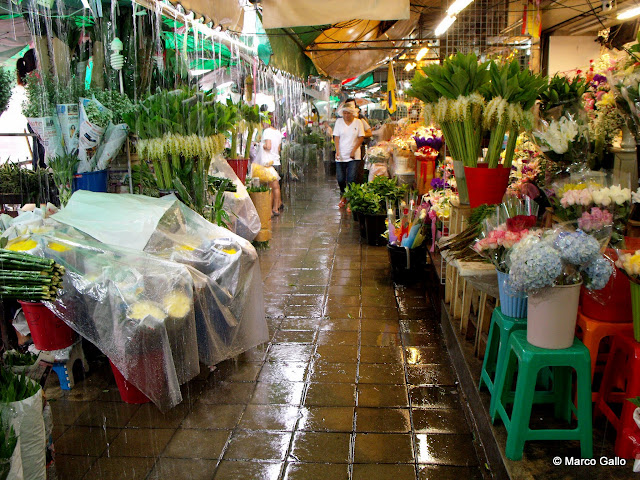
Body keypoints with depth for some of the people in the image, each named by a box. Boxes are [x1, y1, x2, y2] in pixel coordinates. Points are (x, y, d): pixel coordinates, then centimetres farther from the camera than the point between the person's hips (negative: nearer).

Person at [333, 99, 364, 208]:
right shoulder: (339, 122, 5)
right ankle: (343, 196, 28)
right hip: (341, 156, 1)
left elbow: (361, 137, 1)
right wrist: (337, 151, -8)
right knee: (340, 179, 2)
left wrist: (353, 150, -9)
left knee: (351, 178, -9)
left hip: (353, 156, -1)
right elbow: (336, 137, 3)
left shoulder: (358, 122, 3)